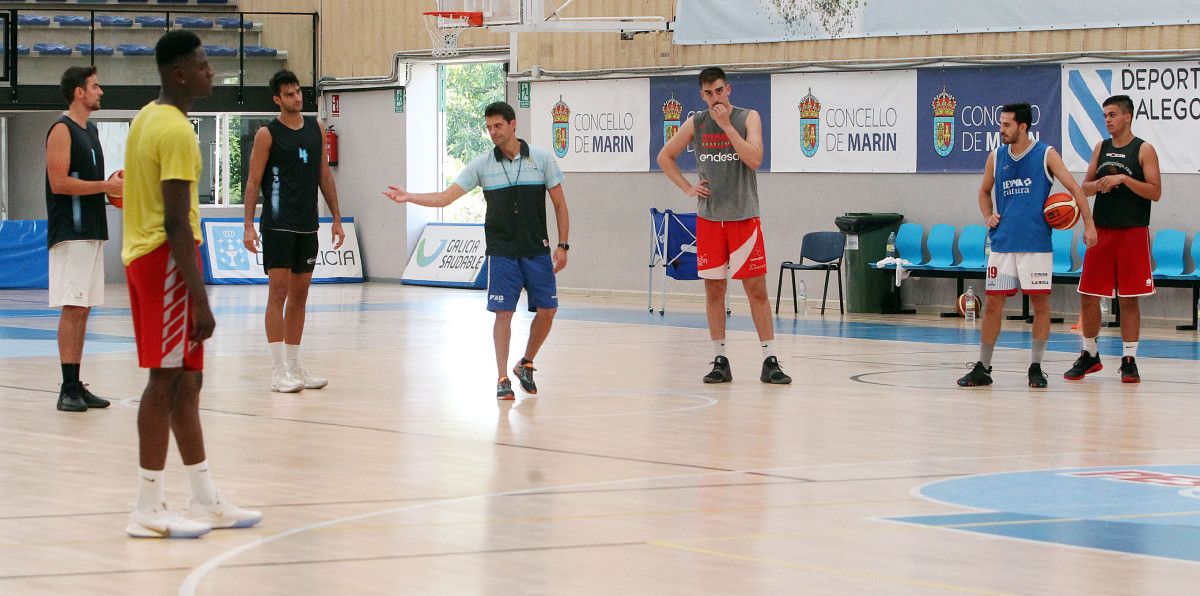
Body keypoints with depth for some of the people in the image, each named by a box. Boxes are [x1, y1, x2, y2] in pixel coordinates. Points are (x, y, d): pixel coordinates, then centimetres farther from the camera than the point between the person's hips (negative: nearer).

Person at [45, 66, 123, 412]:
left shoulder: (90, 130, 18)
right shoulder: (62, 130, -10)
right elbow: (59, 182, -18)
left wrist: (114, 186, 8)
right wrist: (105, 186, -17)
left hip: (92, 230, 9)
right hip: (70, 233, -9)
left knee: (83, 309, 9)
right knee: (72, 308, -10)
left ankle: (76, 386, 11)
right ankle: (68, 389, -10)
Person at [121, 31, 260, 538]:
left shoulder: (146, 120, 14)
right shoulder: (176, 131, -16)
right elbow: (177, 222, -21)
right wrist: (200, 300, -22)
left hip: (141, 255, 10)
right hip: (167, 259, -10)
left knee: (184, 381, 12)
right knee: (167, 379, -6)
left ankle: (206, 501, 17)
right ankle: (148, 510, -4)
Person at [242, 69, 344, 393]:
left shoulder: (316, 129, 10)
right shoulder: (268, 134, -6)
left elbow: (324, 175, 16)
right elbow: (253, 181, -7)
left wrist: (336, 217, 12)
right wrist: (249, 225, -15)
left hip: (307, 225, 6)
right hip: (278, 225, -6)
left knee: (300, 295, 9)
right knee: (279, 292, -9)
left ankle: (294, 367, 15)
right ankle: (279, 372, -9)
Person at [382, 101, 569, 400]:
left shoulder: (542, 159, 0)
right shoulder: (482, 165, 1)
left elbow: (560, 204, 4)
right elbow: (446, 197, -1)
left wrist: (562, 245, -1)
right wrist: (408, 197, -14)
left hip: (538, 250, 1)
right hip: (502, 252, -1)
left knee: (547, 310, -1)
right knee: (503, 313, -7)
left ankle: (525, 365, 22)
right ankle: (503, 379, -1)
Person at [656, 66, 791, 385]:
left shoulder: (748, 118, -2)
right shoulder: (695, 124, 5)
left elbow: (754, 159, -17)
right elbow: (665, 157, 16)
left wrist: (726, 125, -17)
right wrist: (687, 187, 5)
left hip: (744, 218, -2)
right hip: (709, 218, 2)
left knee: (757, 289, -3)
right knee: (713, 290, 4)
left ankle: (770, 361, -1)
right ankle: (720, 361, 10)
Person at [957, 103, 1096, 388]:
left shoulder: (1046, 154, -3)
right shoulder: (996, 157, 8)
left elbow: (1074, 188, -4)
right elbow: (985, 192, 24)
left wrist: (1089, 225, -13)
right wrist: (988, 217, 5)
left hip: (1036, 244, -3)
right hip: (1002, 244, 3)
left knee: (1040, 303, 0)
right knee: (993, 303, 2)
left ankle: (1036, 367, 9)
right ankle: (982, 368, 10)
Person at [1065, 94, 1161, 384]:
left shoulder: (1144, 150, -5)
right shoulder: (1101, 148, 10)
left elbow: (1155, 192, -10)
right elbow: (1085, 187, 13)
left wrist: (1124, 179, -20)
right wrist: (1098, 185, -9)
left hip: (1133, 232, -5)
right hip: (1101, 230, 5)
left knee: (1129, 299, -1)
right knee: (1088, 295, 5)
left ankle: (1129, 360, 5)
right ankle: (1090, 355, 19)